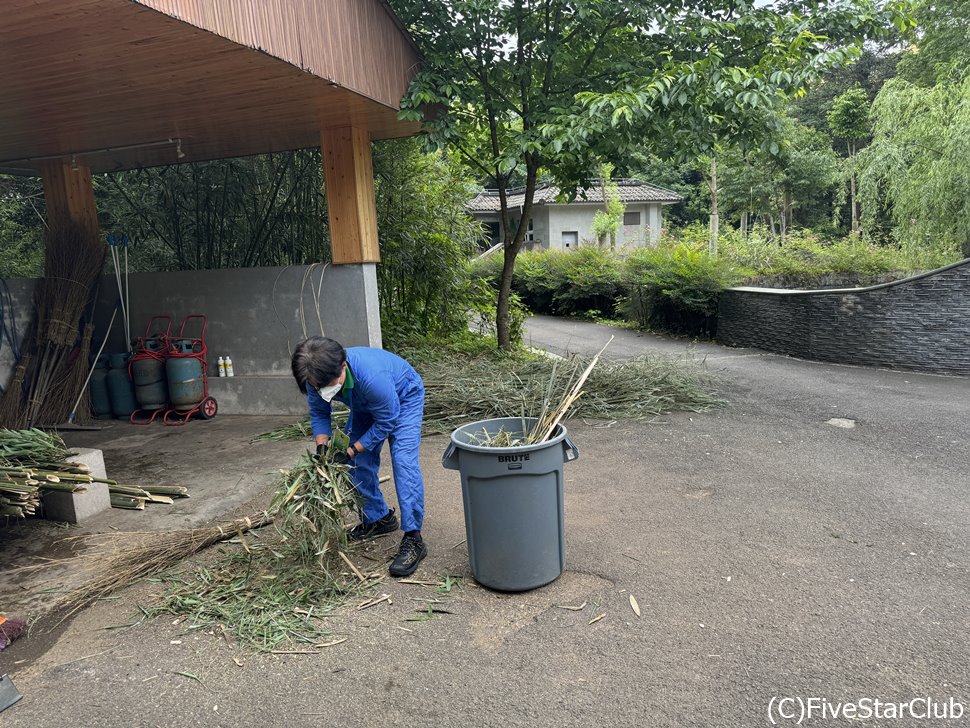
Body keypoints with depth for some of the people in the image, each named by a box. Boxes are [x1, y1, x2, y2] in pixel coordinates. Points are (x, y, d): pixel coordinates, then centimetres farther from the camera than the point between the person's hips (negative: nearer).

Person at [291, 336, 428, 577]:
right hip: (365, 405, 7)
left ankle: (413, 539, -20)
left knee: (403, 460, -21)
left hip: (404, 397, -7)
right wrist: (322, 445, -21)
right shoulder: (317, 378, -25)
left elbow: (386, 422, -30)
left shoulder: (371, 376, -44)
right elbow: (318, 413, -5)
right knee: (359, 462, 4)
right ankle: (378, 518, 26)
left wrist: (351, 450, -29)